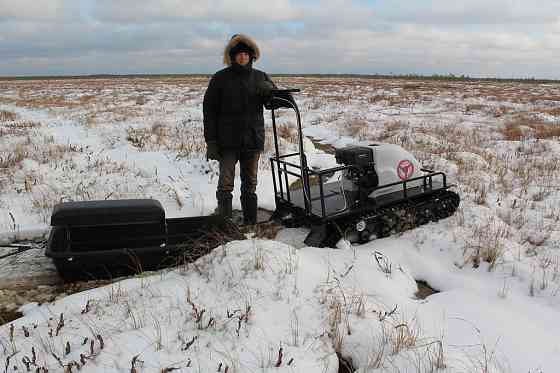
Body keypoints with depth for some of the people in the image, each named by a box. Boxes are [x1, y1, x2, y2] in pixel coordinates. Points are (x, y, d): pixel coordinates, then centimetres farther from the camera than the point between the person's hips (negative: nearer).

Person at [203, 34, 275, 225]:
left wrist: (270, 91, -18)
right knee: (225, 185, -4)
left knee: (250, 185, 10)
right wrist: (211, 141, -7)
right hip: (227, 141, -2)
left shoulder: (261, 77, 8)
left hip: (253, 139, 3)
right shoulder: (220, 78, 0)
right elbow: (209, 110, -1)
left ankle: (250, 223, 19)